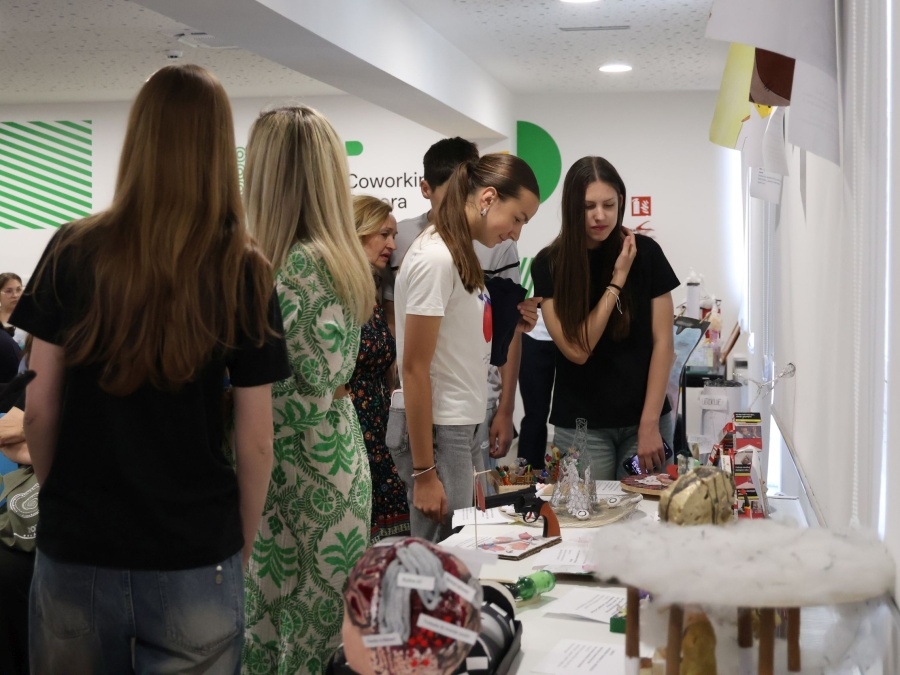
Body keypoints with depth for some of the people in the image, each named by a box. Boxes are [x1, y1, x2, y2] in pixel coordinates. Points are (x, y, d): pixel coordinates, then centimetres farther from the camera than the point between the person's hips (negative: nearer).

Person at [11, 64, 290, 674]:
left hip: (76, 549, 2)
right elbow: (255, 442, -6)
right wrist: (242, 548, 8)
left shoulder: (73, 251, -5)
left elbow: (40, 409, -1)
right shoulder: (244, 271, -8)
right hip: (195, 557, -1)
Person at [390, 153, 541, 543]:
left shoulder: (462, 252, 11)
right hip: (434, 431, -9)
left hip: (462, 427, 9)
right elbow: (414, 369, -18)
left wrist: (508, 326, 1)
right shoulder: (435, 258, -17)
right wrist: (423, 472, -18)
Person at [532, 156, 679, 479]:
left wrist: (650, 422, -9)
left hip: (643, 419, 1)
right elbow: (576, 349, -13)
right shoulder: (549, 265, -5)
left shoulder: (645, 253, -4)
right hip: (582, 426, -1)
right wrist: (617, 279, -15)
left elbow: (662, 342, -3)